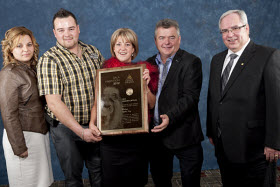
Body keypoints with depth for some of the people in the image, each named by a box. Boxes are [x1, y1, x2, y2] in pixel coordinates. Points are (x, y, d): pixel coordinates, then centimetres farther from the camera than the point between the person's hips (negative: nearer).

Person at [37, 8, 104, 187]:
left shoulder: (93, 52, 2)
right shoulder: (49, 60, -15)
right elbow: (54, 103, -20)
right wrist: (80, 131, -23)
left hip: (95, 126, 4)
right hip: (66, 128, -4)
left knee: (99, 171, 18)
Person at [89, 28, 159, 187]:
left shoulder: (144, 71, 3)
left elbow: (152, 104, 3)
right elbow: (97, 103, 3)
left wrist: (145, 84, -12)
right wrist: (92, 123, -11)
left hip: (137, 136, 1)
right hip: (111, 137, -1)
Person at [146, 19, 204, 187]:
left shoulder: (191, 62, -7)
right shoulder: (150, 63, 10)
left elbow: (190, 96, -18)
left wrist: (170, 117, -30)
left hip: (184, 135, -5)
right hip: (156, 135, 5)